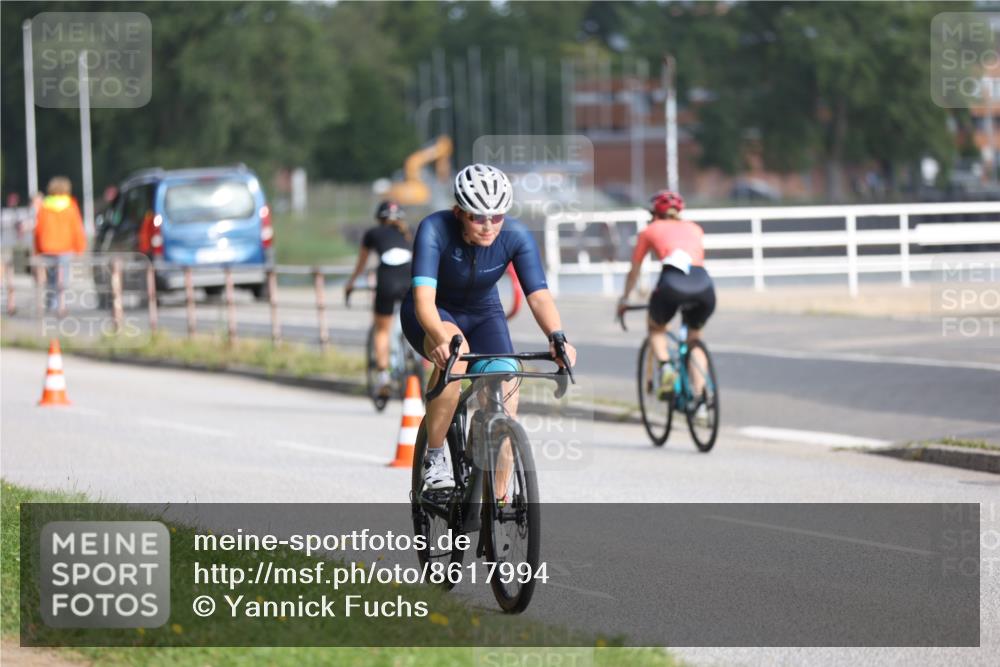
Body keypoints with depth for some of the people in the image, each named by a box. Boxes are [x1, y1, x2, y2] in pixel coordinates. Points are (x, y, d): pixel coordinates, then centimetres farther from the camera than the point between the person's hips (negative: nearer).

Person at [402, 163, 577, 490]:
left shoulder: (516, 236, -23)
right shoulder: (435, 229, -31)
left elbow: (538, 295, -29)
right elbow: (423, 297, -41)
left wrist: (557, 337, -49)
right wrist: (442, 339, -60)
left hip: (483, 315, 3)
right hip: (434, 316, -3)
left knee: (506, 390, -20)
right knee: (455, 352, -37)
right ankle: (434, 457, -22)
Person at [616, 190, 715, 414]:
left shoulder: (650, 231, 25)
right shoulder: (694, 229, 31)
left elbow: (634, 271, 35)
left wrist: (624, 299, 50)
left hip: (673, 282, -2)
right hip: (703, 284, 2)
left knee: (655, 328, 28)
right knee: (695, 339, 25)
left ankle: (665, 365, 0)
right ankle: (700, 399, 12)